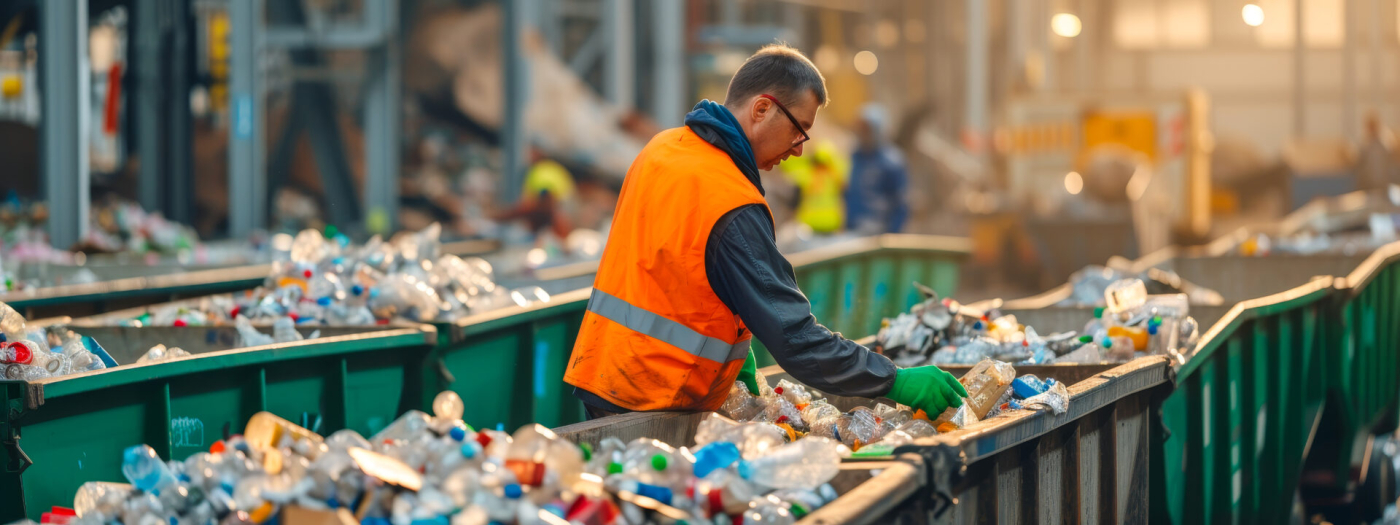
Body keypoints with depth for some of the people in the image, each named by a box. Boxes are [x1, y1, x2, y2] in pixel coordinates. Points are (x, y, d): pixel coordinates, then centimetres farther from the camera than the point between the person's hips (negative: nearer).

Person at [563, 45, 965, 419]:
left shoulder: (664, 147, 9)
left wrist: (733, 348, 17)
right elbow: (794, 337, -22)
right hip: (650, 406, -10)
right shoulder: (732, 208, -21)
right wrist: (895, 383, -18)